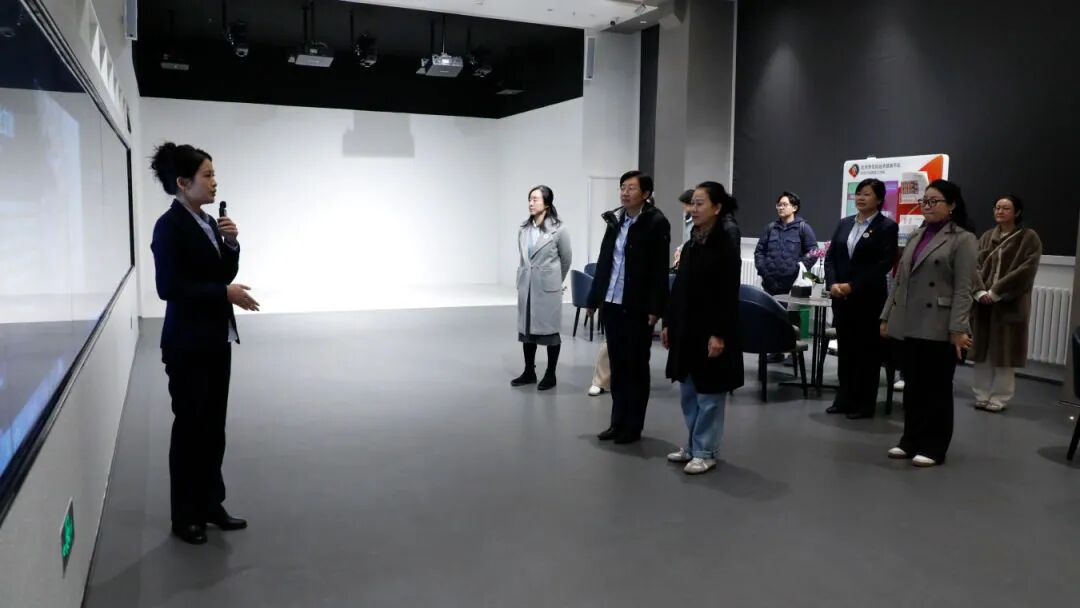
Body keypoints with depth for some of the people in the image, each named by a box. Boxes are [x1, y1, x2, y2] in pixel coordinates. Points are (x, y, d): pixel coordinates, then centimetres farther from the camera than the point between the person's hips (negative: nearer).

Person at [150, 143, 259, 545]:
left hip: (217, 339, 8)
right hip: (188, 343, -8)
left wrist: (231, 244, -3)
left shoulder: (209, 222, 10)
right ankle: (185, 515, 16)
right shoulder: (169, 226, -14)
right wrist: (225, 293, -18)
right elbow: (169, 288, -20)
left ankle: (211, 504, 25)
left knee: (214, 425, 13)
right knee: (189, 427, 3)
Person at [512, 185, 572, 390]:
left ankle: (550, 375, 13)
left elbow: (566, 259, 4)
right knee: (526, 328, 10)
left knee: (549, 330, 3)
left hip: (547, 287, -5)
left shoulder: (558, 230, -9)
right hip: (526, 285, 5)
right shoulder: (524, 229, 4)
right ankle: (529, 372, 22)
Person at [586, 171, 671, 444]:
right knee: (617, 365, 12)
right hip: (611, 304, 6)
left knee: (636, 367, 5)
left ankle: (633, 426, 14)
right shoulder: (615, 220, 10)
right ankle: (618, 422, 22)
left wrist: (655, 308, -17)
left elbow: (660, 270, -12)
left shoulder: (656, 223, -8)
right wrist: (593, 299, 13)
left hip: (637, 307, -6)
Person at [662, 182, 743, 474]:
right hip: (686, 327, 8)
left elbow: (729, 294, -16)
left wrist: (719, 334, -20)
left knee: (708, 392, 2)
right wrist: (668, 323, 12)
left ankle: (705, 452, 12)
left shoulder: (726, 244, -11)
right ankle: (693, 445, 27)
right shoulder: (691, 244, 11)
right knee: (688, 390, 14)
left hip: (710, 329, -7)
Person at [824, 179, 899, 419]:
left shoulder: (887, 227, -4)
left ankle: (864, 404, 12)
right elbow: (830, 257, 9)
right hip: (841, 297, 5)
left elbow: (884, 264, -13)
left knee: (867, 350, 4)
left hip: (869, 298, -5)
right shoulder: (844, 223, 12)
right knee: (844, 348, 11)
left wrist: (853, 286, -17)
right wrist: (832, 284, -8)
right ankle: (844, 399, 21)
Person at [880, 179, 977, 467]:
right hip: (909, 324, 6)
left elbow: (963, 288, -10)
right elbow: (899, 279, 16)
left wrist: (958, 329, -17)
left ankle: (933, 447, 13)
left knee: (936, 388, 4)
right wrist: (887, 316, 12)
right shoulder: (916, 236, 15)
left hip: (939, 327, -6)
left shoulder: (963, 239, -3)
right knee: (912, 386, 11)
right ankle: (910, 440, 22)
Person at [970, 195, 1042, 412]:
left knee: (1004, 352, 0)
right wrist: (980, 291, -14)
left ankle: (999, 399, 9)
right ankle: (982, 395, 17)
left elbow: (1026, 270, -12)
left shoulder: (1029, 237, -1)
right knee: (982, 351, 7)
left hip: (1010, 304, -4)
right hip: (983, 303, 4)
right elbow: (976, 265, 3)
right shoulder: (987, 237, 12)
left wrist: (996, 291, -16)